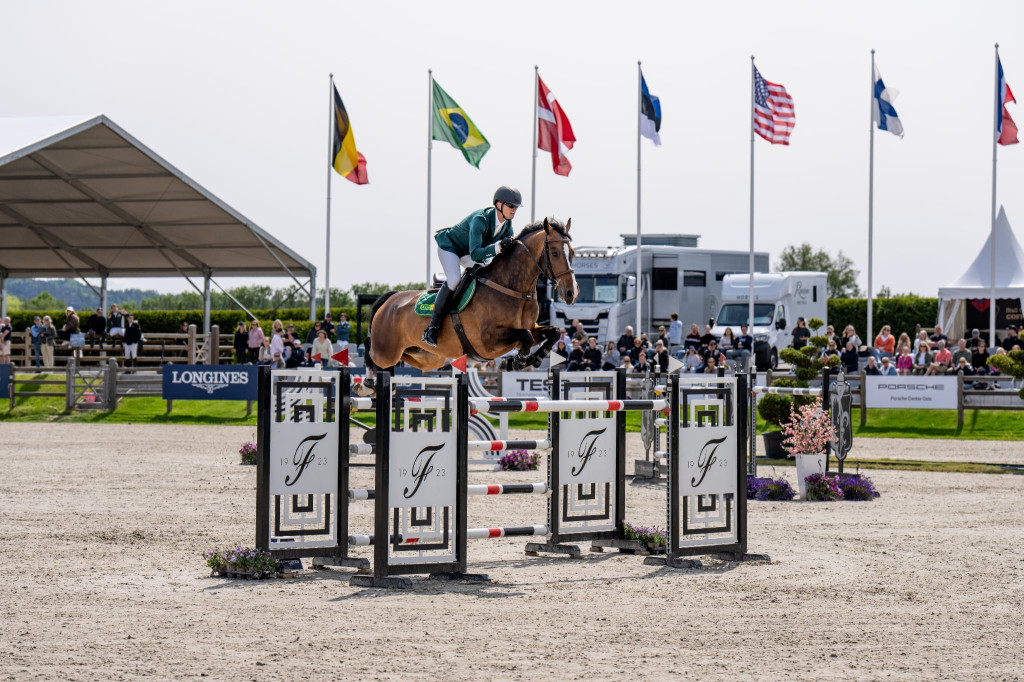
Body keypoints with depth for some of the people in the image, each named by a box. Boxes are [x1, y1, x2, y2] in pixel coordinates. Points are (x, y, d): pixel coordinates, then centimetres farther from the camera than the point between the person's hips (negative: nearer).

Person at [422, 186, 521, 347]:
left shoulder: (507, 224, -14)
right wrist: (499, 247, -56)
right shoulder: (480, 220, -37)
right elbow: (475, 254, -45)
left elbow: (510, 248, -2)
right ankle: (432, 327, -25)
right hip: (449, 246, -8)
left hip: (467, 253, 8)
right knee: (454, 279, -29)